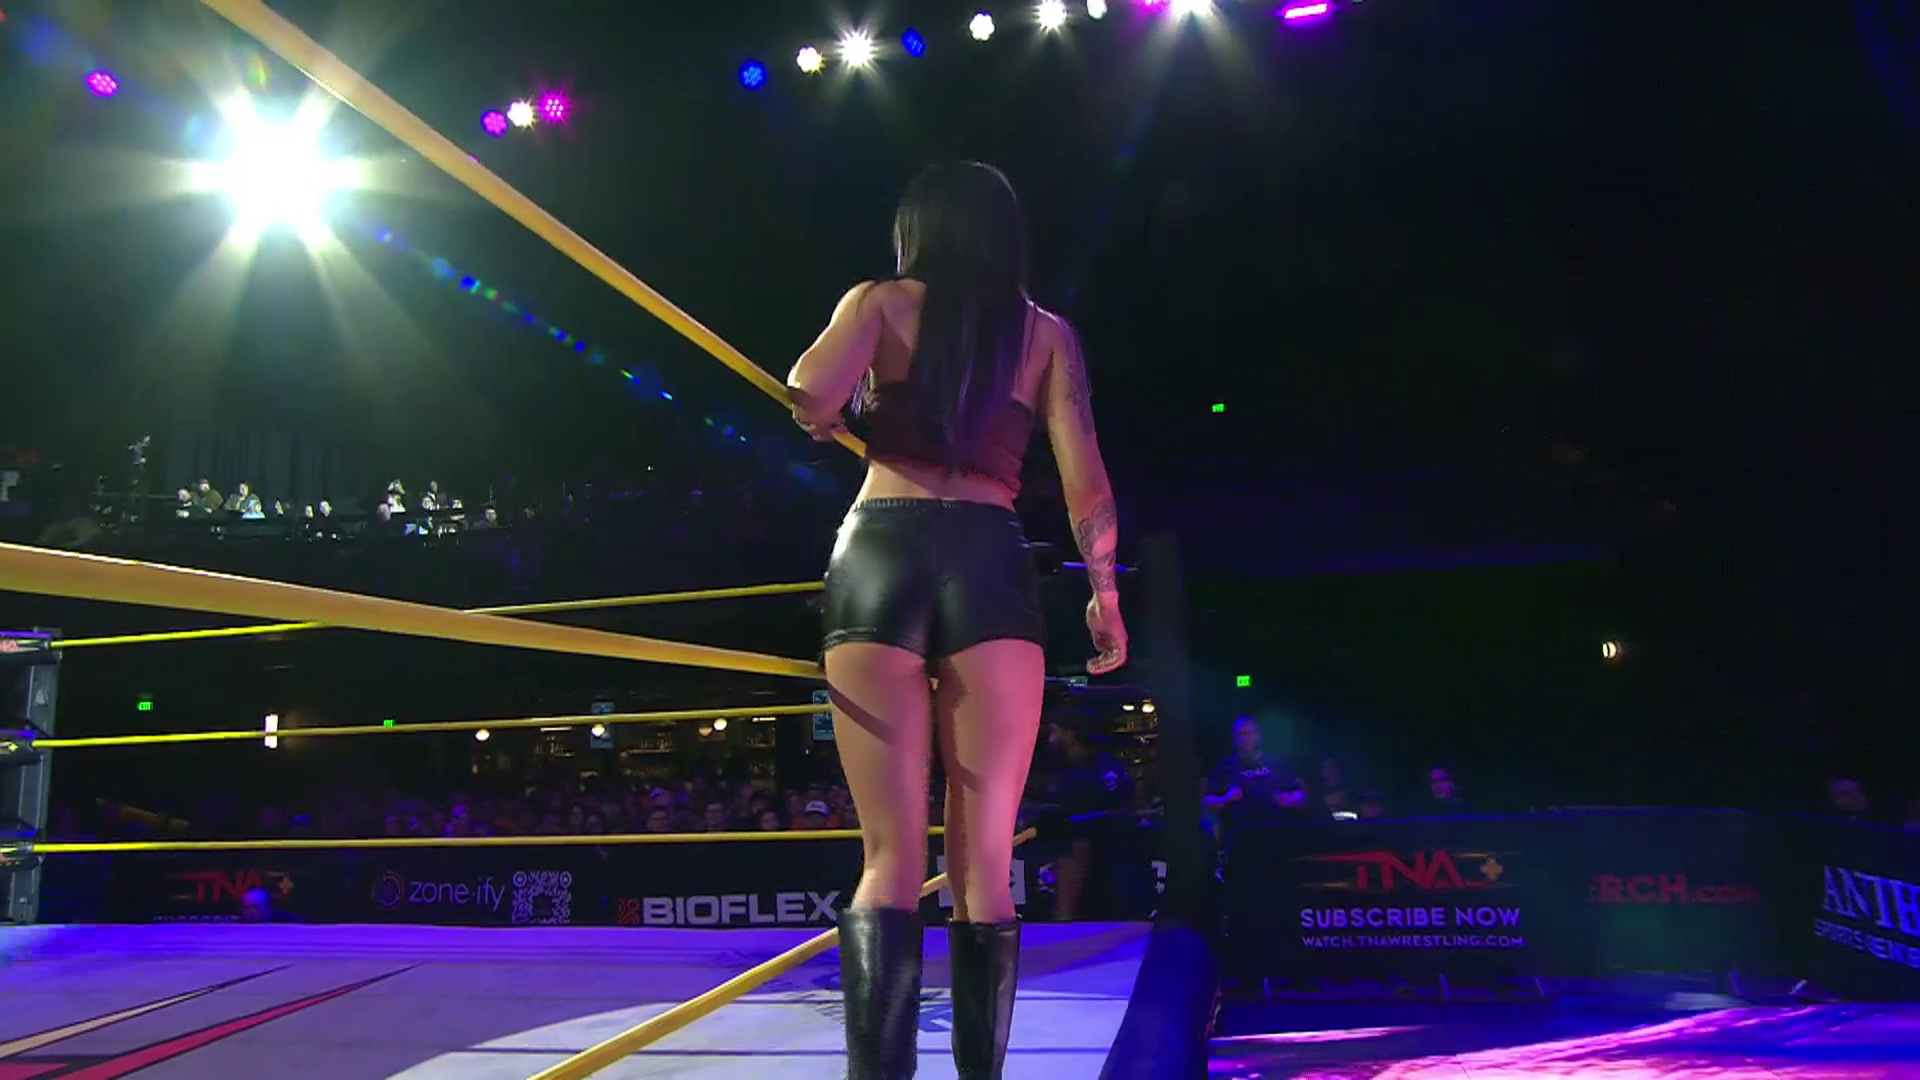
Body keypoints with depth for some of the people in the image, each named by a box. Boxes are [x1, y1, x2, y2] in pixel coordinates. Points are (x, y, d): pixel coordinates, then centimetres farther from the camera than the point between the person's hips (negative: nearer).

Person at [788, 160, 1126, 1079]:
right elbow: (1086, 481, 7)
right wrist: (1105, 594, 14)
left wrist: (845, 417, 17)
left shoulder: (879, 302, 13)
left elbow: (810, 401, -5)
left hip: (879, 554, 0)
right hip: (991, 565, 1)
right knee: (984, 859, 4)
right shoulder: (1046, 331, 17)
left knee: (890, 855, -1)